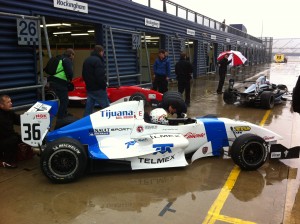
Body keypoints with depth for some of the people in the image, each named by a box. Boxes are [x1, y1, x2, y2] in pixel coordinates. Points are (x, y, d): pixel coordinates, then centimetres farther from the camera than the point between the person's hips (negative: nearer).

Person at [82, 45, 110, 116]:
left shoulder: (86, 60, 16)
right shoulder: (97, 60, -15)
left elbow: (84, 75, 22)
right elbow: (100, 76, -24)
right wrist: (104, 85, -11)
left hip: (89, 88, 9)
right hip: (98, 89, -9)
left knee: (88, 108, 11)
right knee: (106, 108, 0)